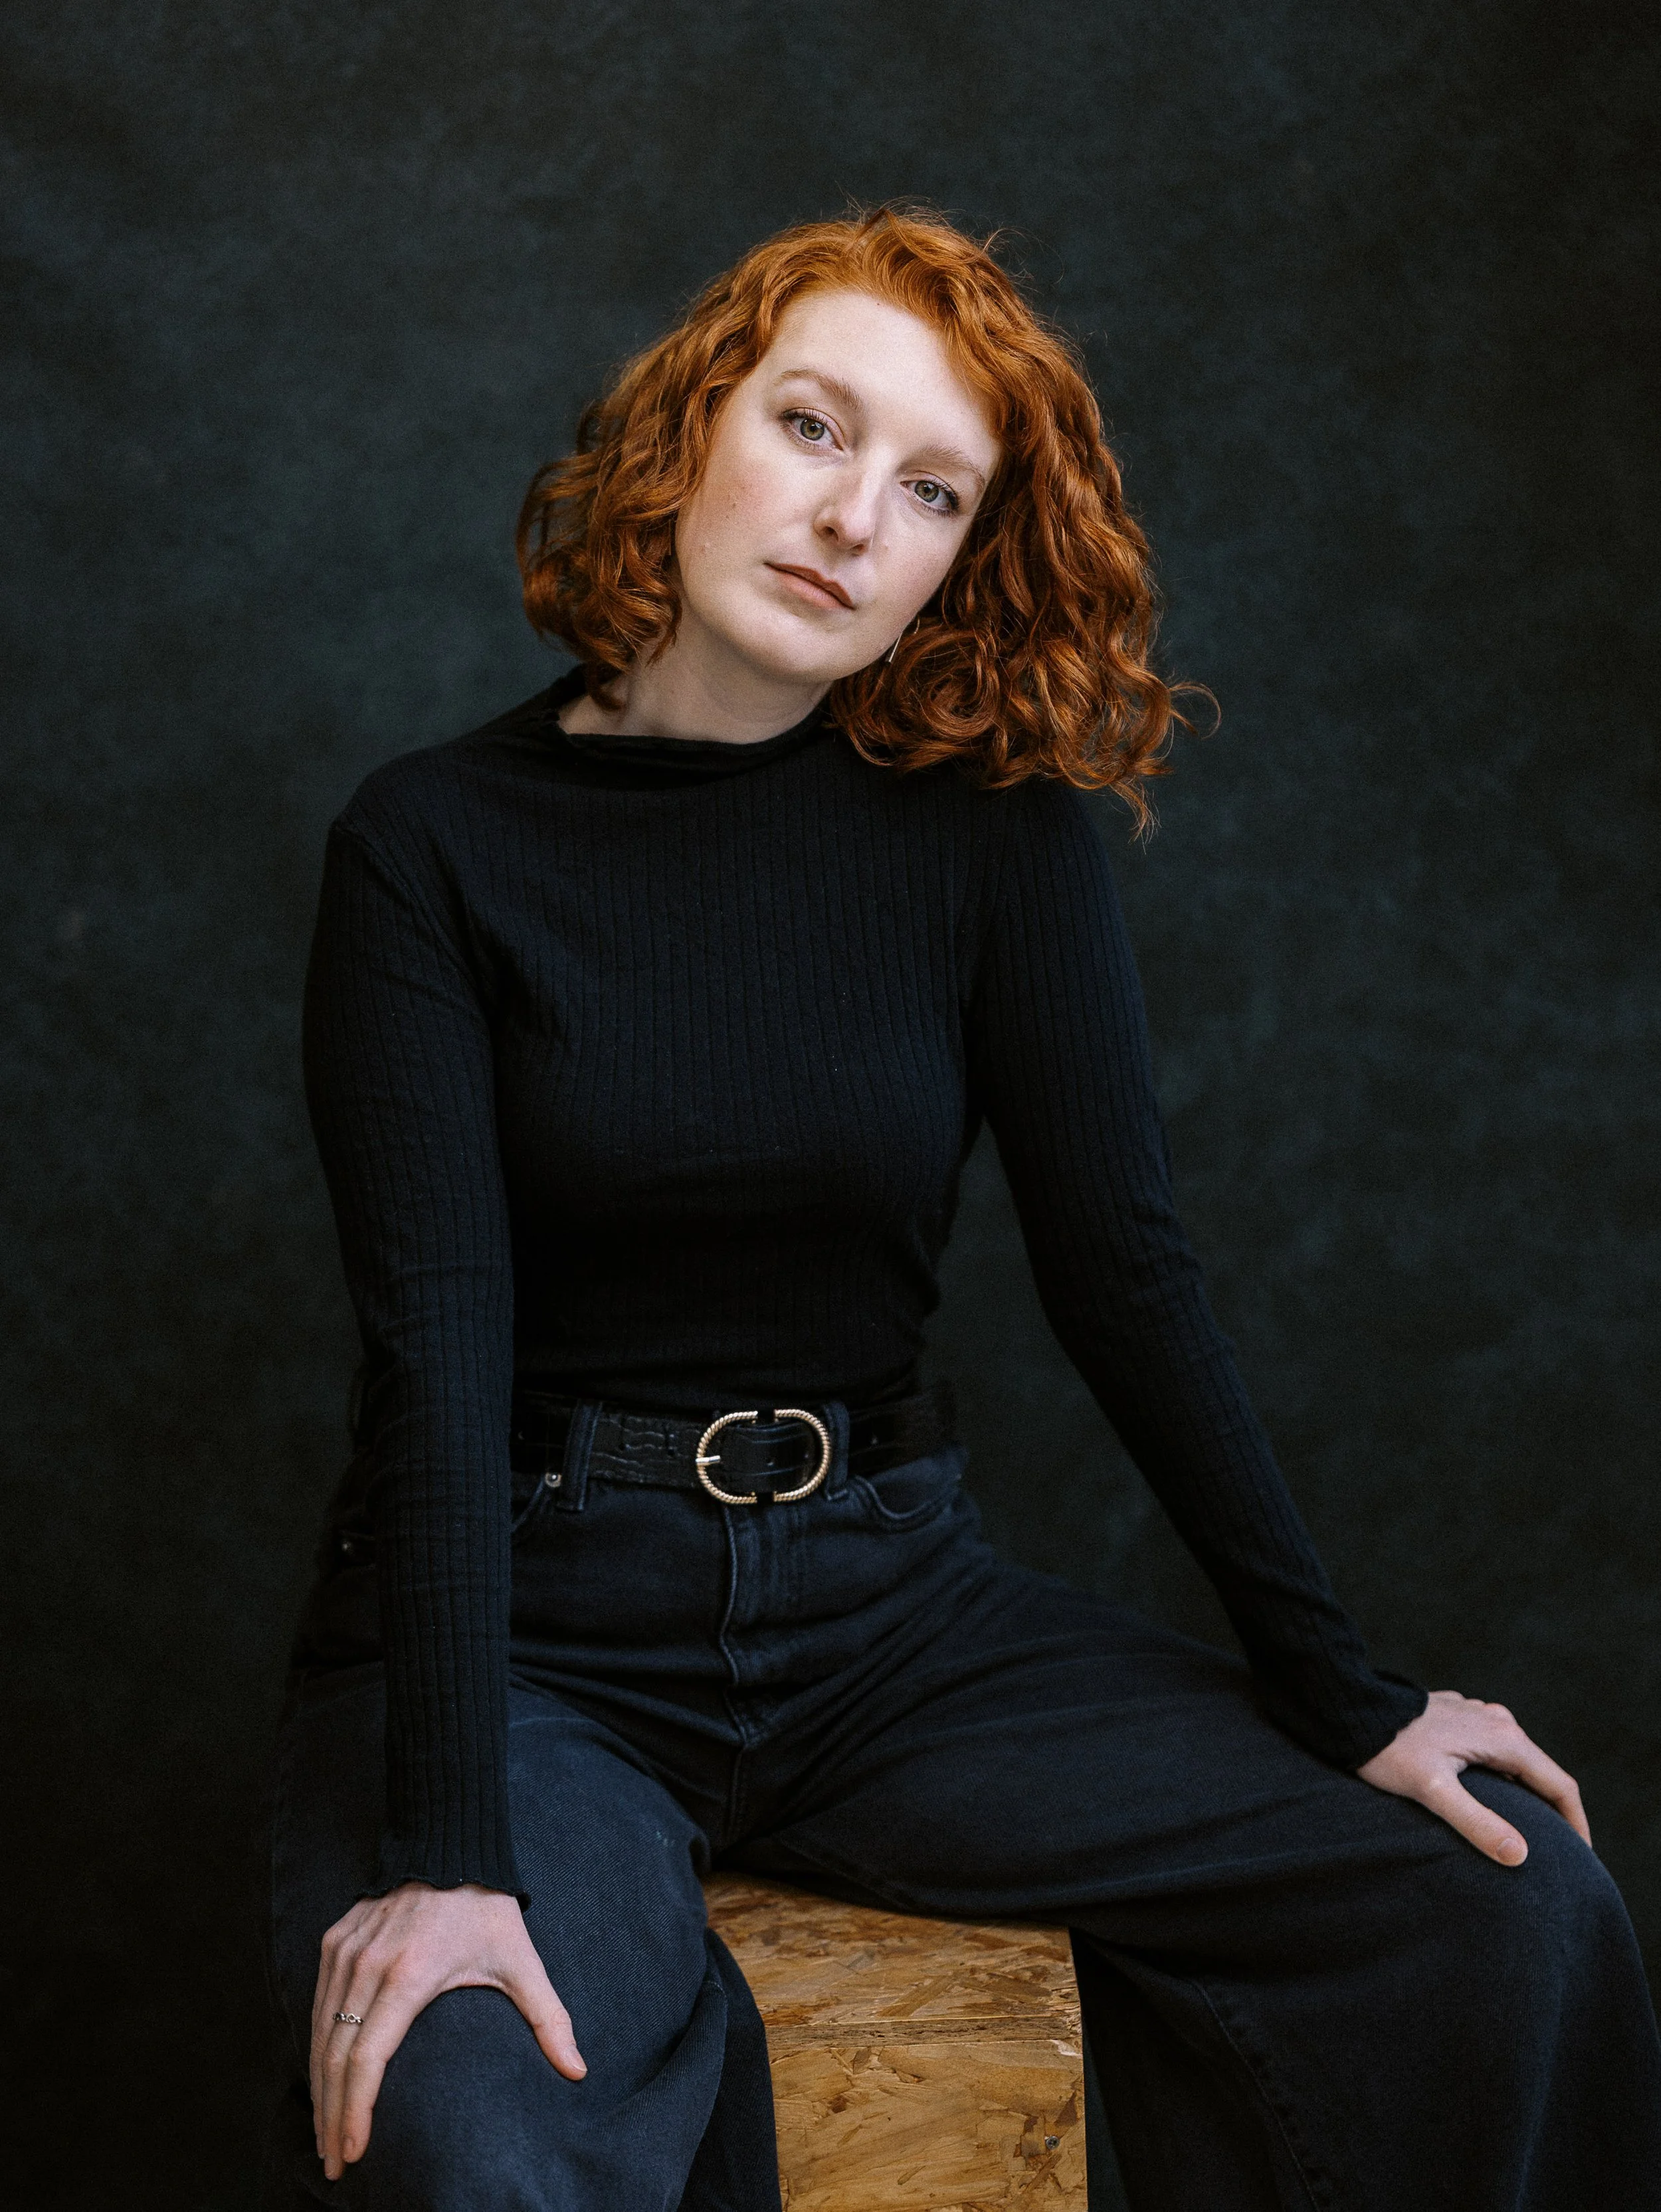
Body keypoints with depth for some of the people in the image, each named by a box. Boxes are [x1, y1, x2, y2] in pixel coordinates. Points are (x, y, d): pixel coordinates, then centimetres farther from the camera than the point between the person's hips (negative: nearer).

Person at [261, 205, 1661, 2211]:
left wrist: (1345, 1705, -3)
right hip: (521, 1626, -3)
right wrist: (448, 1854, -25)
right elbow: (438, 1350, -16)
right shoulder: (434, 848, -7)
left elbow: (1121, 1268, 0)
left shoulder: (991, 824, 0)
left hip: (881, 1598, 4)